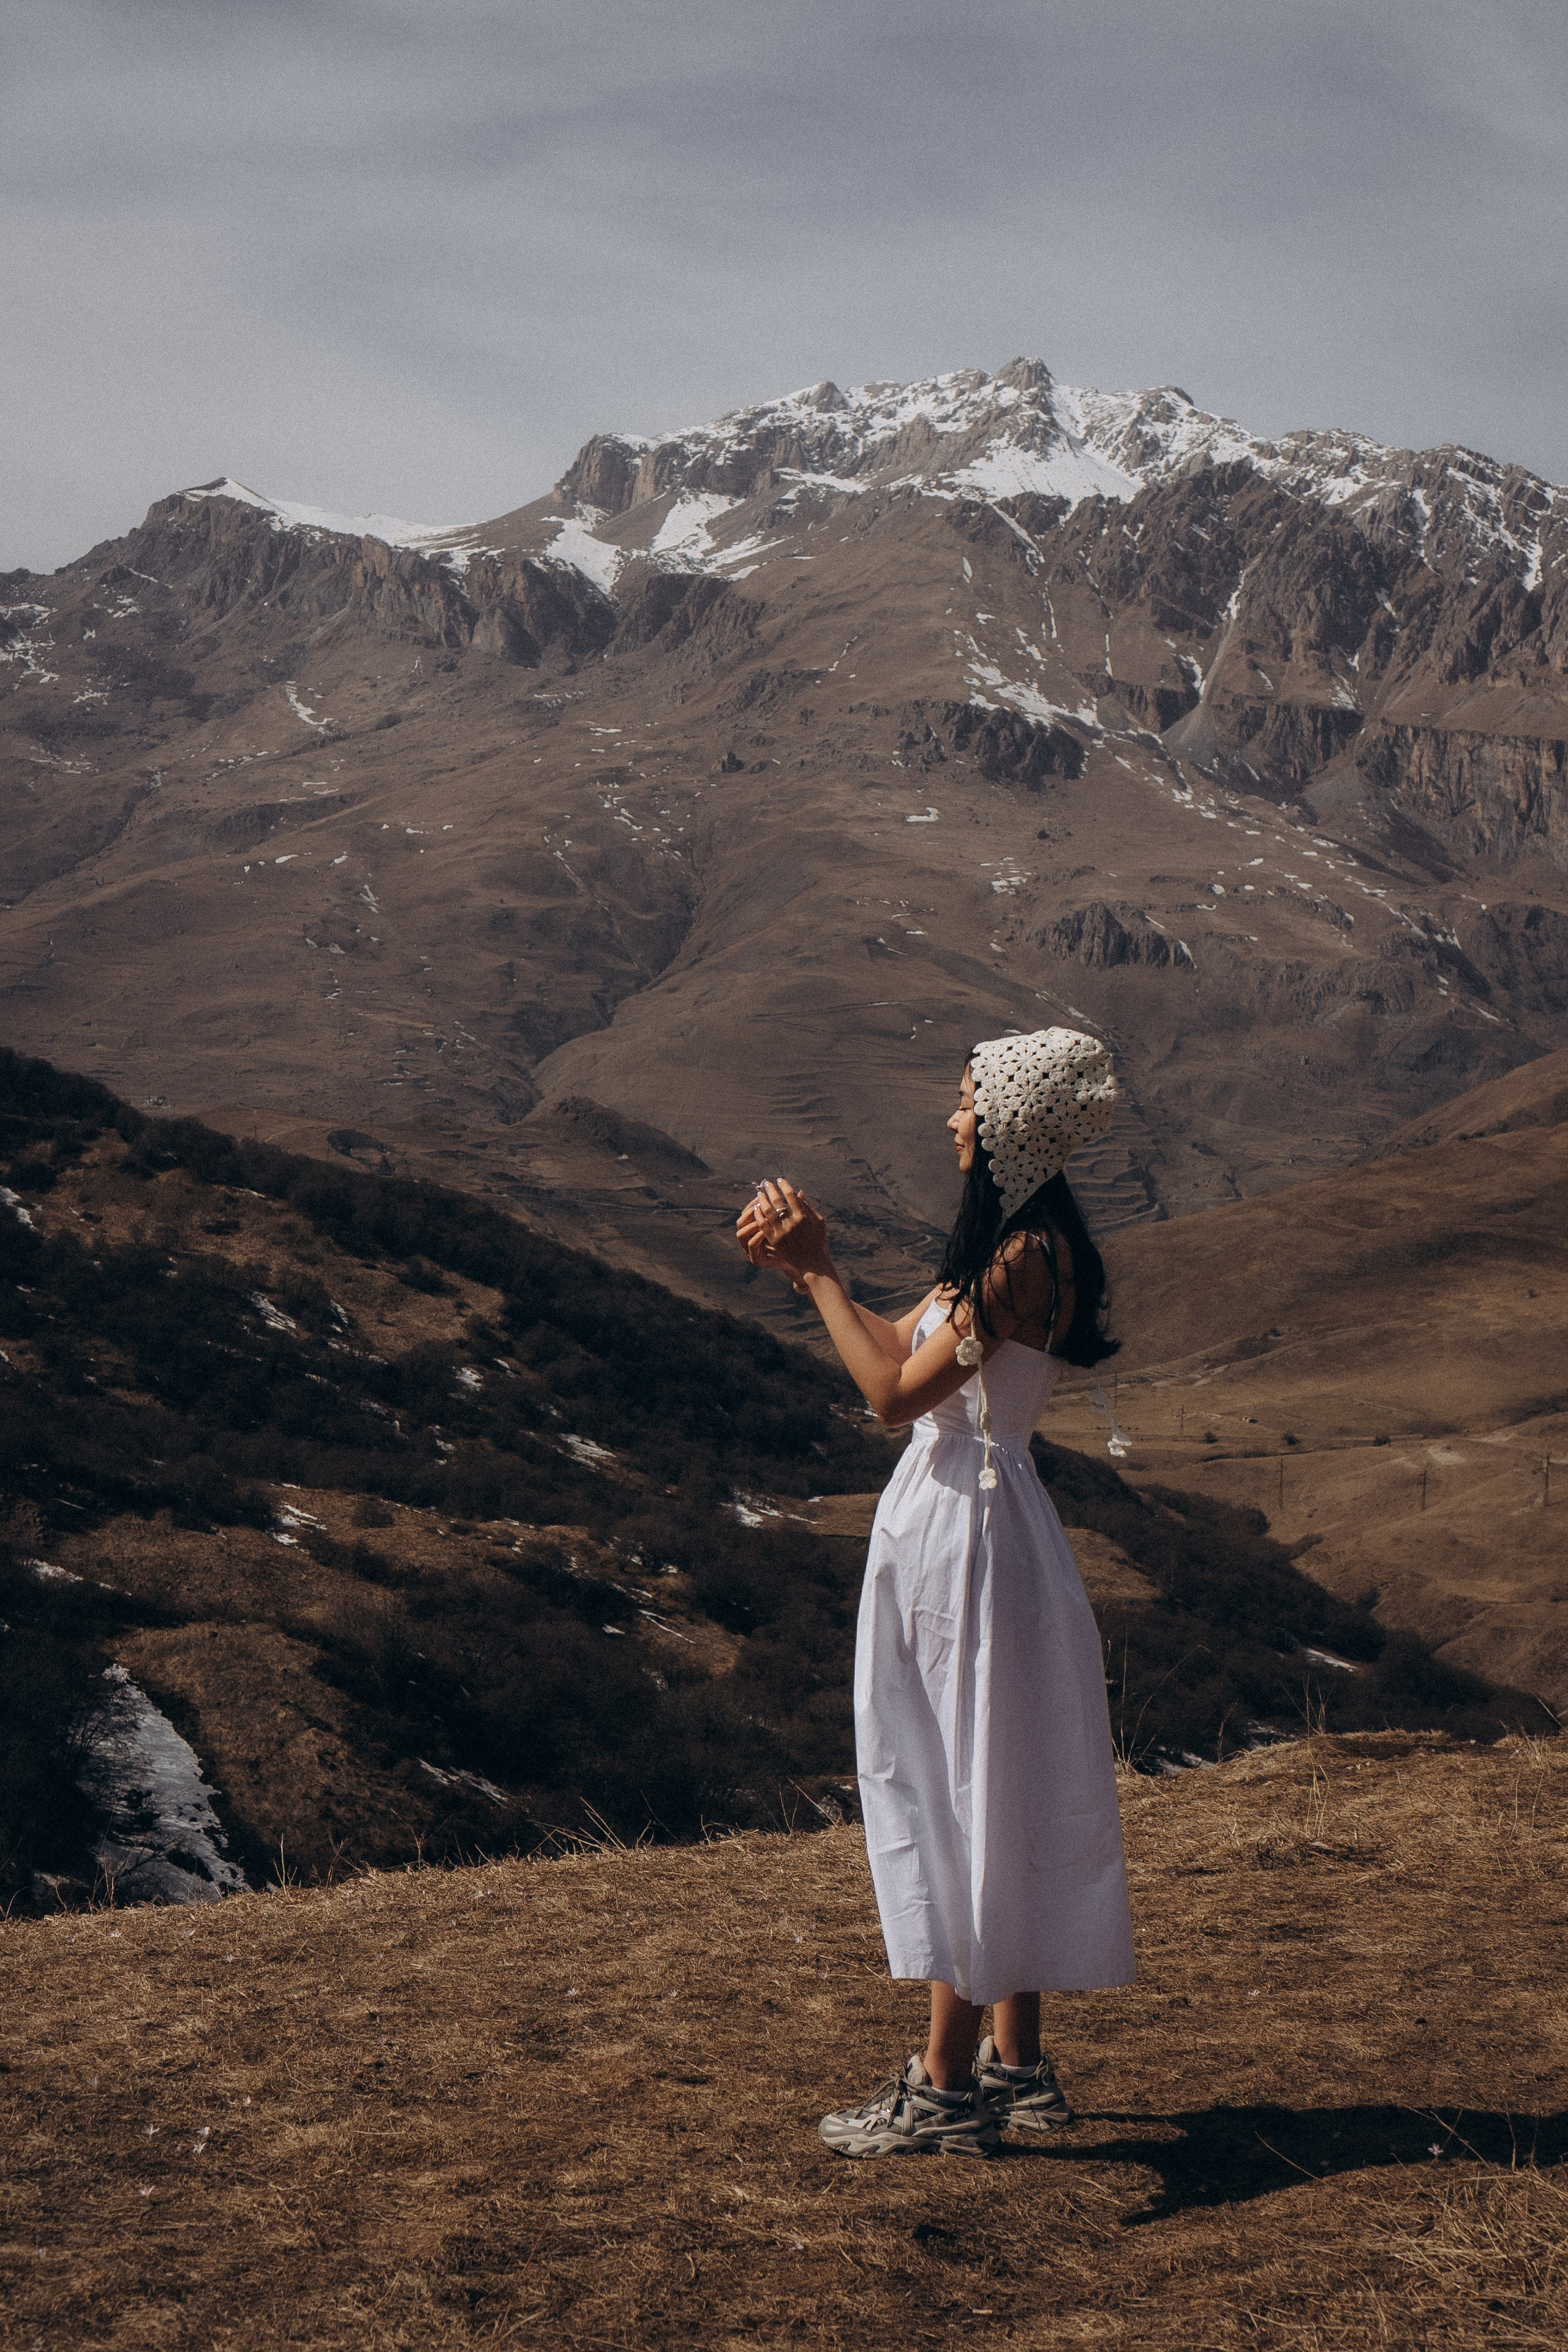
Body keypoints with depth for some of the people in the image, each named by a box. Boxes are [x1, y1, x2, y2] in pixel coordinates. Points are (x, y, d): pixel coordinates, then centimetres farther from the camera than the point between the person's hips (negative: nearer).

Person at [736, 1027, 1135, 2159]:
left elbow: (897, 1392, -21)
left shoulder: (1027, 1256, -19)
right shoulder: (1007, 1244, 12)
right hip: (952, 1524, 10)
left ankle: (950, 2087, 4)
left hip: (973, 1540, -10)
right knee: (983, 1804, 15)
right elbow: (900, 1348, 18)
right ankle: (1017, 2065, 24)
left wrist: (815, 1271, -13)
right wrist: (809, 1265, 9)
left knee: (970, 1801, -4)